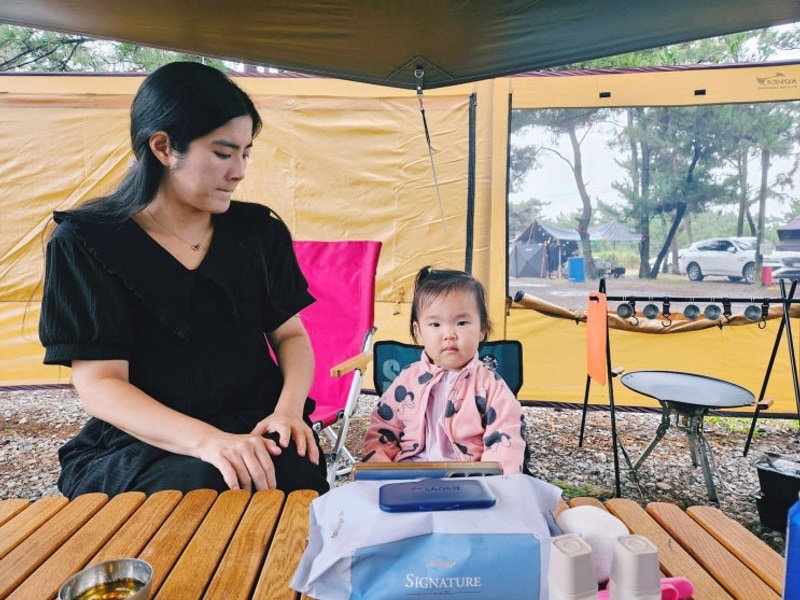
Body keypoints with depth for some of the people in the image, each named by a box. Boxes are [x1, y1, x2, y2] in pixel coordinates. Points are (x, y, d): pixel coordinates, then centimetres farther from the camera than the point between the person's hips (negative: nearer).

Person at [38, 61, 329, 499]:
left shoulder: (258, 230, 5)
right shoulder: (86, 243, -5)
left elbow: (290, 334, 10)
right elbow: (99, 386, -10)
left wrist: (289, 409, -12)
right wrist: (206, 441, -26)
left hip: (257, 432, 3)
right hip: (138, 446, -2)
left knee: (296, 475, -29)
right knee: (199, 485, -34)